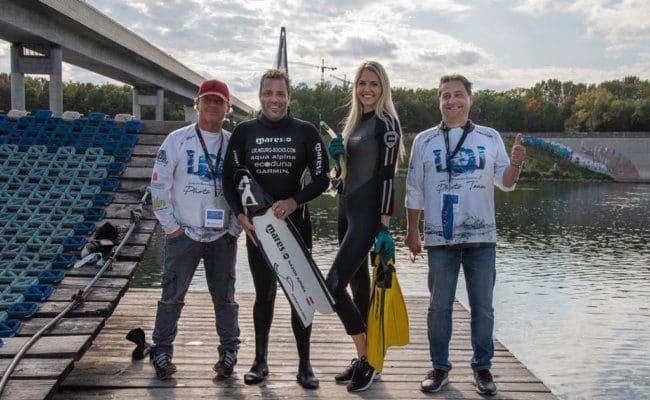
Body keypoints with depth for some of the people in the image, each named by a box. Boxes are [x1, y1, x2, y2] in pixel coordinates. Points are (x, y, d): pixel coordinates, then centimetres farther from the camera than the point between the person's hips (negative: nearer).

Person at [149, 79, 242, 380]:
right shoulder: (178, 140, -1)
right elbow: (159, 184, -1)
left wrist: (236, 228, 2)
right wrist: (169, 225, -5)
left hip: (223, 237, 2)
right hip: (183, 234, -1)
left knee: (224, 297, 9)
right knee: (172, 296, 6)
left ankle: (229, 352, 23)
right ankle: (162, 353, 21)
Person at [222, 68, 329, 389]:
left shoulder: (305, 131, -1)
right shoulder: (244, 131, 3)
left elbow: (321, 178, 0)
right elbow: (229, 177, 4)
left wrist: (294, 201, -15)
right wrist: (241, 215, -9)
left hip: (295, 225, -1)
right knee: (263, 294, 11)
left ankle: (304, 365, 14)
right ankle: (260, 361, 24)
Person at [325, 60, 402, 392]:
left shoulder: (386, 122, -9)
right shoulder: (355, 121, 16)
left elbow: (386, 175, -16)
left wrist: (384, 227, -20)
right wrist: (337, 154, 1)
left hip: (368, 211, -9)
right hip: (347, 207, 9)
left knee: (333, 284, -14)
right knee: (359, 284, 13)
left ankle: (367, 358, 1)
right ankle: (363, 358, 23)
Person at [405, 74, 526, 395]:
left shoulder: (490, 137, 6)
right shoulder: (424, 140, 4)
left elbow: (505, 183, 4)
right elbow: (414, 192, 6)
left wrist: (516, 163, -17)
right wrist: (411, 233, 4)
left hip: (481, 238, 1)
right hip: (440, 238, 0)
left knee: (482, 307, 7)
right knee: (439, 306, 6)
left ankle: (482, 368, 21)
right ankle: (439, 368, 19)